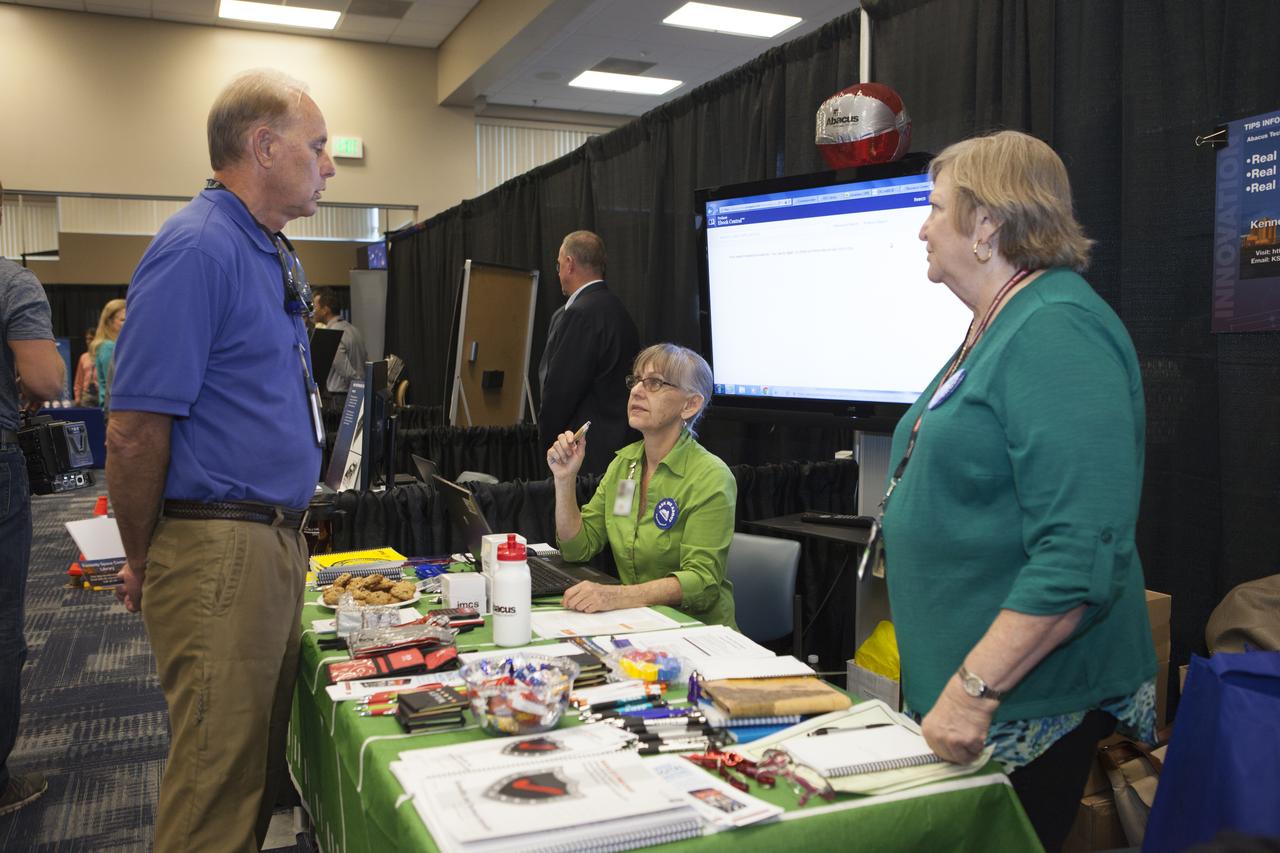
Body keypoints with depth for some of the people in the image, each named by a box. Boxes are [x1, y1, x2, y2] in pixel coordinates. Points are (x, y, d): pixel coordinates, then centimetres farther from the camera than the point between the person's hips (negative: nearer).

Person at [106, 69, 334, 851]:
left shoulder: (270, 255, 13)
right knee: (220, 773, 2)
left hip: (275, 542, 9)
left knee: (264, 754, 18)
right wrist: (144, 564, -6)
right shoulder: (197, 250, -16)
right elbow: (135, 432, -19)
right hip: (220, 549, -9)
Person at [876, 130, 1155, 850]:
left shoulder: (1058, 332, -20)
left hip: (1028, 707, -9)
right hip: (966, 684, 9)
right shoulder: (995, 328, 12)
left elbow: (1079, 554, -29)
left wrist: (976, 687, -28)